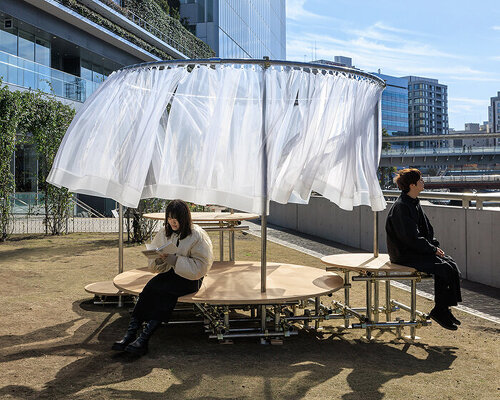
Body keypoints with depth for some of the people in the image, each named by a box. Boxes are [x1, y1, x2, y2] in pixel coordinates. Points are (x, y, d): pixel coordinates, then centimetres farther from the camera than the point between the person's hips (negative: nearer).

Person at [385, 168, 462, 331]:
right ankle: (439, 311, -5)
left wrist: (435, 246, 3)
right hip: (404, 255, -9)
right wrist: (433, 250, -14)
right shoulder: (401, 207, -18)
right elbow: (411, 238, -21)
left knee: (452, 265, -7)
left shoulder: (415, 203, 12)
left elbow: (427, 229, 19)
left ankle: (445, 308, 0)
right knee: (443, 268, -20)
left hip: (418, 250, 9)